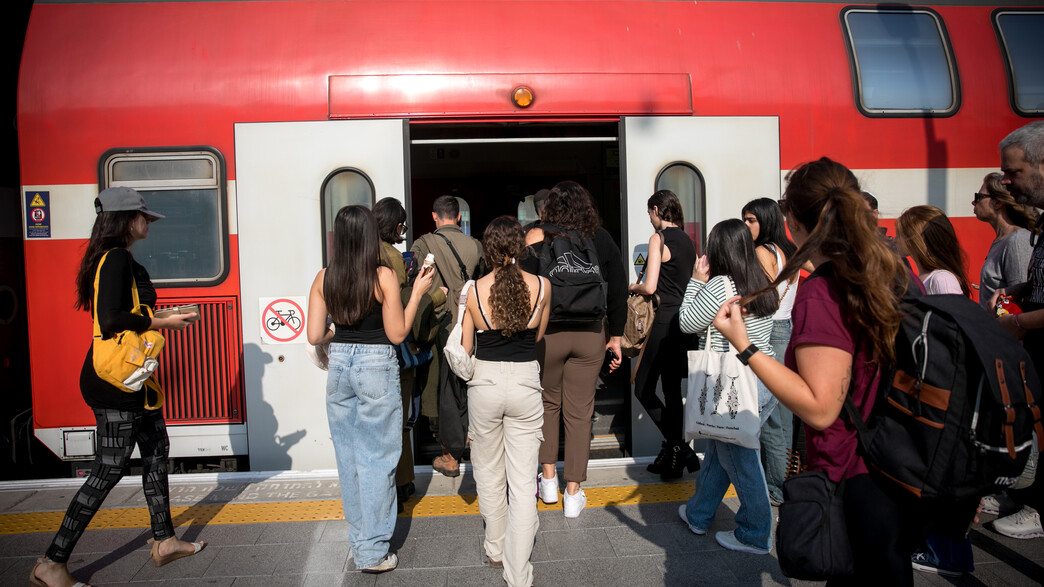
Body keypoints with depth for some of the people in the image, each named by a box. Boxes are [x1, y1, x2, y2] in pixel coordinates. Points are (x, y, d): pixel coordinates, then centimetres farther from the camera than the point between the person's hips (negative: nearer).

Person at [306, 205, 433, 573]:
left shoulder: (324, 278, 0)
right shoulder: (383, 276, -12)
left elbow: (315, 336, 0)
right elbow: (397, 334, -8)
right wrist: (418, 293, -1)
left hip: (339, 366, 5)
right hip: (377, 366, -4)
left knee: (348, 457, 16)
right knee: (377, 459, 5)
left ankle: (359, 540, 30)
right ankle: (373, 552, 12)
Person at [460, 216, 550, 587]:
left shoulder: (473, 291, -10)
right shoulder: (541, 286, -6)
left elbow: (465, 349, -1)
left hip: (485, 383, 0)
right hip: (525, 382, 0)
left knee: (489, 473, 19)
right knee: (523, 480, 5)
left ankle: (496, 549, 37)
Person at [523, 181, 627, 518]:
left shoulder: (537, 238, -4)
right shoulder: (602, 239, 2)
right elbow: (618, 292, 4)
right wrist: (616, 336, 12)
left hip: (548, 334, -1)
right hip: (590, 335, 1)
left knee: (548, 403, 20)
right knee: (580, 412, 8)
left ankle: (548, 479, 25)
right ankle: (573, 494, 16)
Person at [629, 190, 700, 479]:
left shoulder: (659, 239, -10)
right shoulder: (688, 241, 13)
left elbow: (649, 287, -16)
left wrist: (633, 287, 3)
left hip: (665, 320, -8)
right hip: (685, 320, 9)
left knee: (643, 388, 2)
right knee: (672, 390, 13)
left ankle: (679, 447, -2)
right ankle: (673, 454, 20)